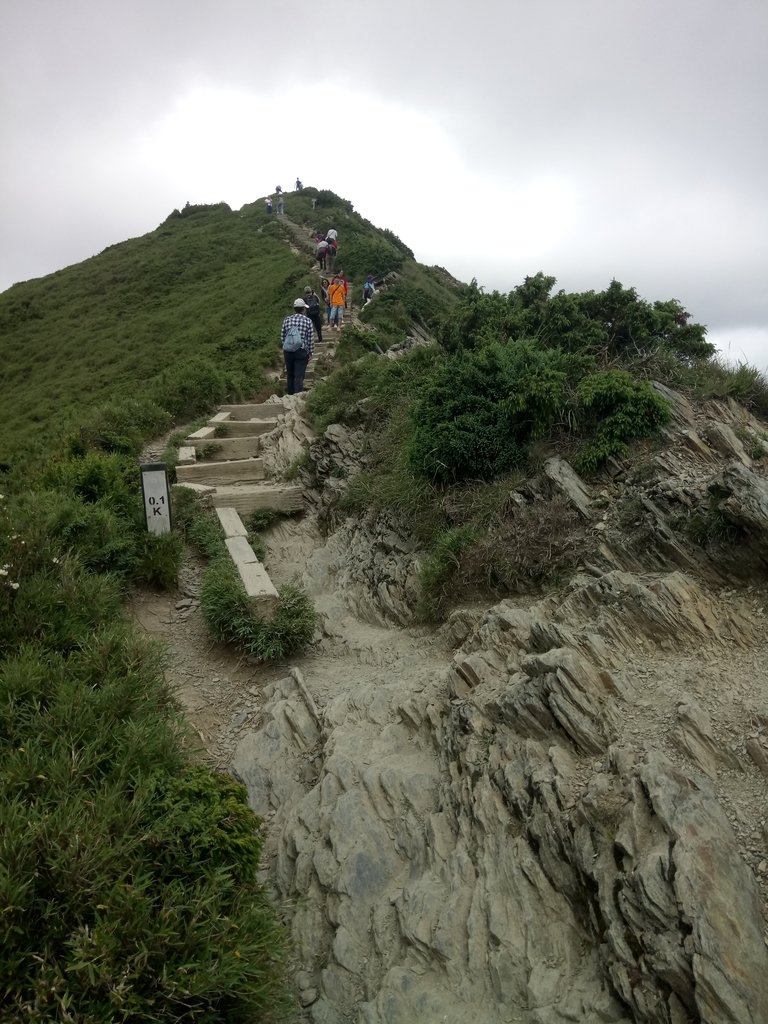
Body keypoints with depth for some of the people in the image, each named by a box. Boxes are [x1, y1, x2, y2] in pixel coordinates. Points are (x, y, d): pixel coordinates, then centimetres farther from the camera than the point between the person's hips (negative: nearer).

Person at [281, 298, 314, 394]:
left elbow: (282, 337, 6)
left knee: (290, 375, 16)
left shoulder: (287, 320, 3)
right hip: (301, 352, -3)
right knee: (299, 376, -4)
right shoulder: (307, 321, -5)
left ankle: (290, 394, 25)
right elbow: (311, 339, -5)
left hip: (287, 351, 4)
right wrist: (310, 352, 4)